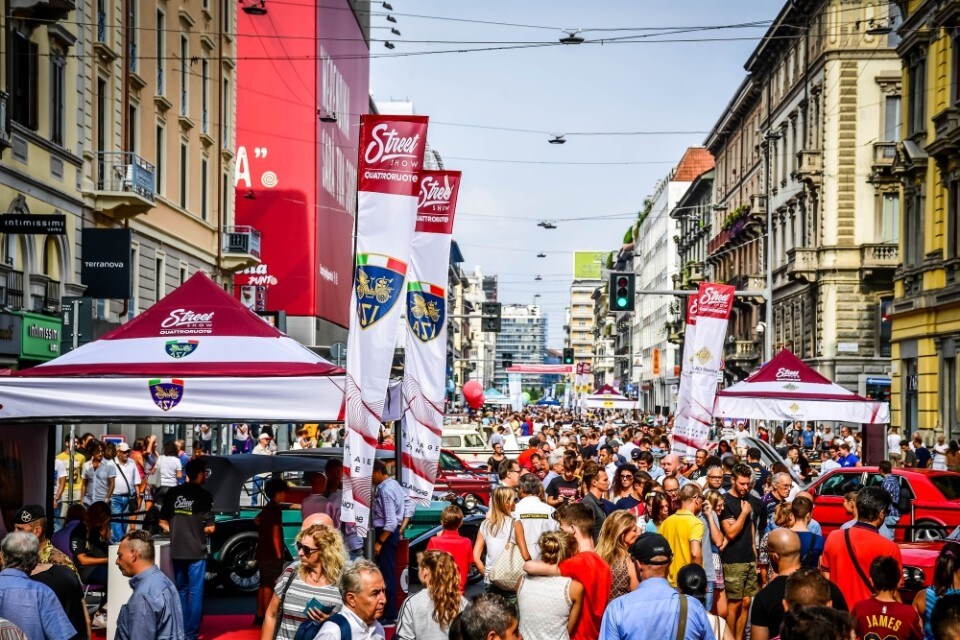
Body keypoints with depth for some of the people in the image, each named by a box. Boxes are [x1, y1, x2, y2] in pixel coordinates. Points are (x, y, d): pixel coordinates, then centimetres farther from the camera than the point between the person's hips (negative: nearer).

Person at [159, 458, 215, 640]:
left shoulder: (172, 493, 4)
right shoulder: (204, 495, -9)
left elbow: (163, 522, 8)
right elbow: (210, 528, -11)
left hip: (177, 550, 5)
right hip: (196, 551, -5)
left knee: (181, 590, 16)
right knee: (195, 592, 2)